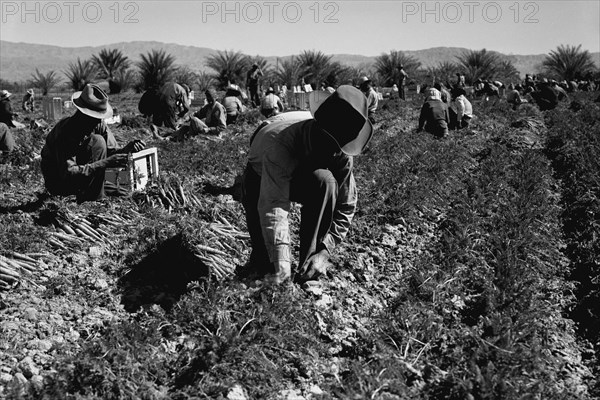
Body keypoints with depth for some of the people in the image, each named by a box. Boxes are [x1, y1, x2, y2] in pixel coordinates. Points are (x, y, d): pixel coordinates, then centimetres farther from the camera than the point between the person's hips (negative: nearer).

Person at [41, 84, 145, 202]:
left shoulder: (99, 125, -10)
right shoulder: (64, 131, -29)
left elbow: (112, 151, -8)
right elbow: (68, 172, -33)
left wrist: (127, 149, -31)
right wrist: (105, 163, -40)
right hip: (57, 183, -6)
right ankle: (90, 198, -18)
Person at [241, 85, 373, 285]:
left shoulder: (340, 151, -29)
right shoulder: (280, 143, -43)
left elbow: (346, 206, -24)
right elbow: (273, 207, -48)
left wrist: (324, 251, -35)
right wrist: (281, 266, -54)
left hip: (303, 177, 3)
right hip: (261, 177, -2)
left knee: (325, 181, -33)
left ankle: (308, 270, -23)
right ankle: (260, 261, 9)